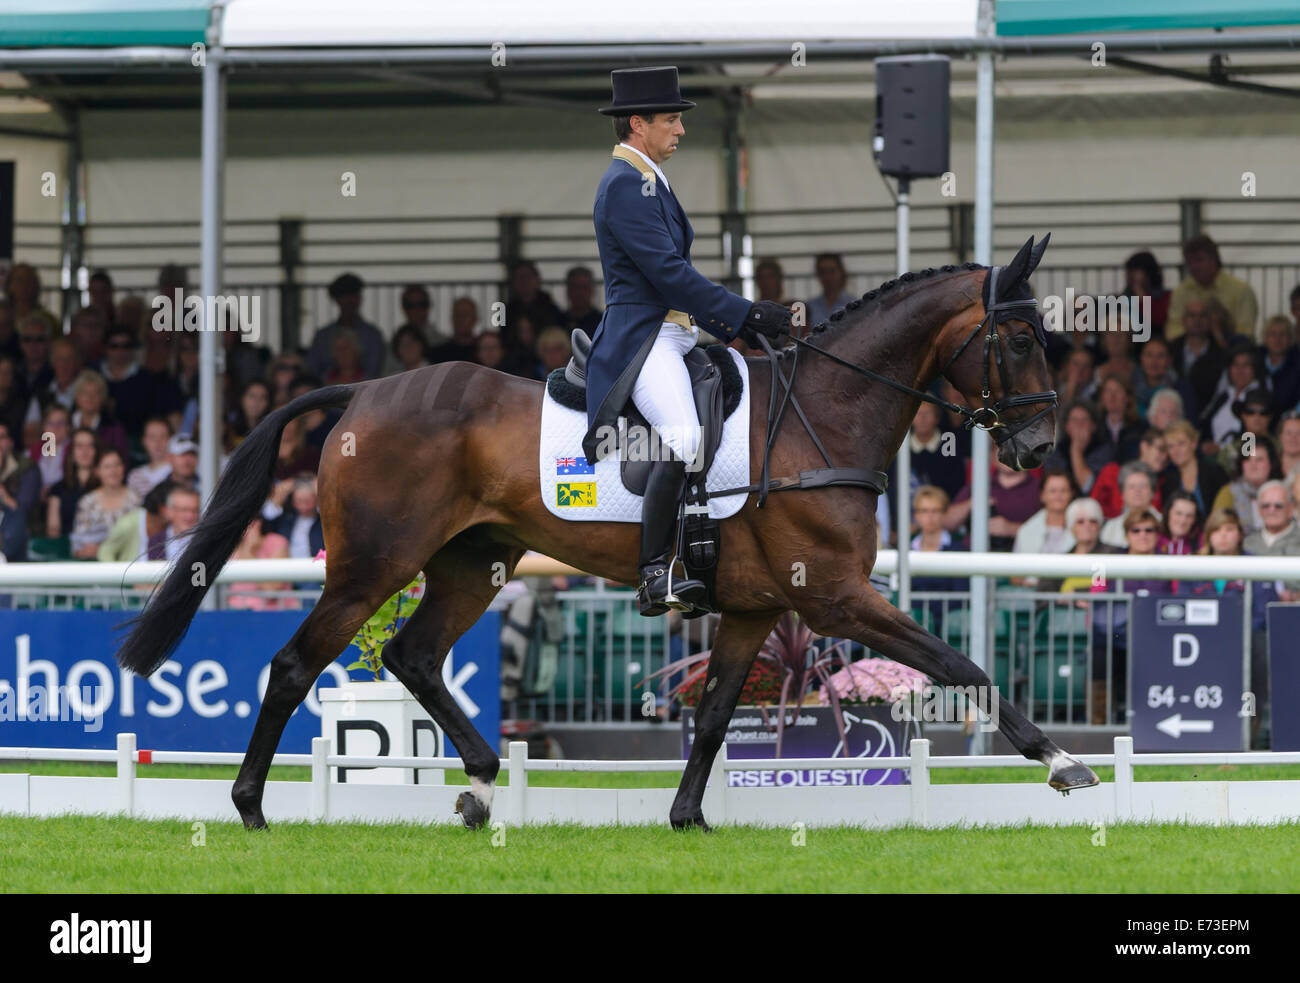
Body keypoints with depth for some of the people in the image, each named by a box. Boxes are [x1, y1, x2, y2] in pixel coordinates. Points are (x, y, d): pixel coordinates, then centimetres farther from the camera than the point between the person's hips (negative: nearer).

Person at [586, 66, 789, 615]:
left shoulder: (649, 181, 21)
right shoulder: (624, 185, -12)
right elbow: (669, 272, -20)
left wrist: (740, 323, 16)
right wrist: (746, 315, -19)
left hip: (679, 335, 11)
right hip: (642, 337, -11)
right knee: (681, 439, -30)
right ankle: (654, 578, -32)